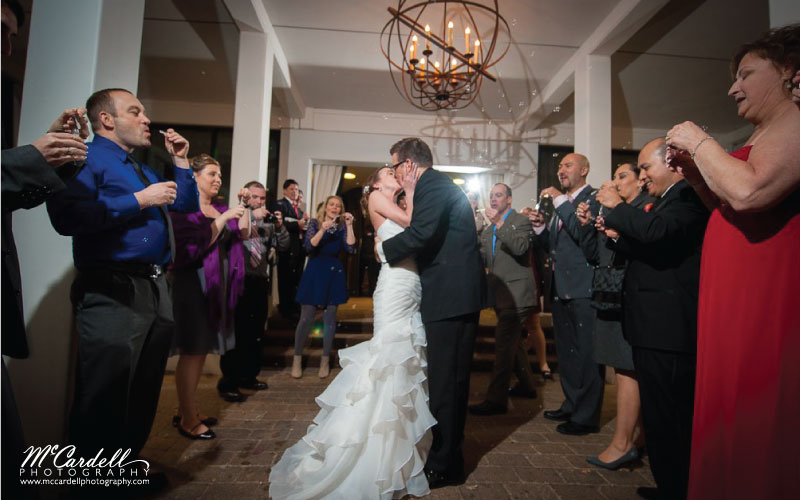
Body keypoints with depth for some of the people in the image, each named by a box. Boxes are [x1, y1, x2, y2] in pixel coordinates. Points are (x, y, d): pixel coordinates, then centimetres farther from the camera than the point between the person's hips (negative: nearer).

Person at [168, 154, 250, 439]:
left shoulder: (220, 209, 15)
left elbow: (244, 234, 7)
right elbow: (194, 245, -17)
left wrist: (244, 209, -3)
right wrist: (223, 219, -18)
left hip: (218, 285, 8)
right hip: (193, 283, -7)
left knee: (202, 350, 13)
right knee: (192, 351, -4)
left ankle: (187, 409, 26)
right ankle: (188, 420, 7)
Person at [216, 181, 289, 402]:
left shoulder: (269, 222, 13)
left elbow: (283, 246, 9)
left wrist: (280, 226, -7)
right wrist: (252, 216, -22)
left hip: (260, 282, 6)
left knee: (255, 333, 13)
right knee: (236, 332, -3)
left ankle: (248, 376, 27)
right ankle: (228, 382, 8)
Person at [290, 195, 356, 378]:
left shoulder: (341, 227, 6)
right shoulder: (314, 223, 1)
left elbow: (351, 249, -8)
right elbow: (309, 247, -13)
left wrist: (349, 226, -12)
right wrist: (323, 230, -24)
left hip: (334, 273, 2)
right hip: (314, 272, -2)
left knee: (329, 319, 6)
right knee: (306, 318, -2)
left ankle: (325, 360, 18)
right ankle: (297, 358, 13)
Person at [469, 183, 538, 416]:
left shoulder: (521, 221, -7)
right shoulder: (489, 229, 18)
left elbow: (520, 248, -25)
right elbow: (483, 259, 15)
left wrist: (499, 223, -27)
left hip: (515, 293, -9)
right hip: (501, 294, 9)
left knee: (504, 345, -10)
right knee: (513, 342, 20)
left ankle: (496, 399, -4)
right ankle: (526, 385, 37)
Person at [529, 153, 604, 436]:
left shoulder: (594, 199, -7)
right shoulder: (561, 203, 19)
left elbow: (584, 233, -24)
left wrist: (560, 201, -18)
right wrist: (539, 227, 0)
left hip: (584, 288, -9)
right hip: (561, 288, 9)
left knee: (586, 353, -1)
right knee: (566, 352, 18)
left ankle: (586, 416, 12)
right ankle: (572, 405, 33)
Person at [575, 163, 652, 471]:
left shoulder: (649, 207, -5)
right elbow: (593, 256, 14)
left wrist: (621, 235, -27)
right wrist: (586, 224, 4)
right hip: (611, 298, 8)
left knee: (626, 370, -4)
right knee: (631, 371, 12)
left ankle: (621, 444, 5)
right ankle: (641, 438, 23)